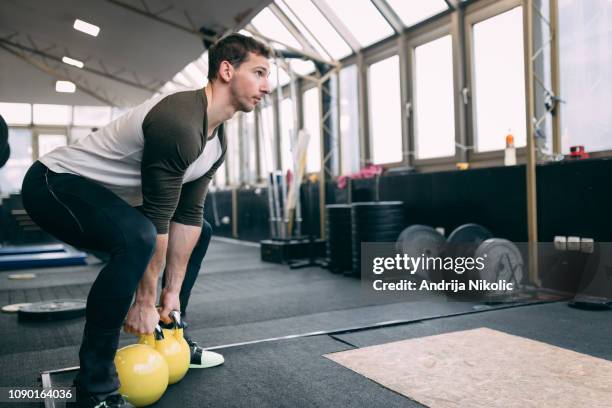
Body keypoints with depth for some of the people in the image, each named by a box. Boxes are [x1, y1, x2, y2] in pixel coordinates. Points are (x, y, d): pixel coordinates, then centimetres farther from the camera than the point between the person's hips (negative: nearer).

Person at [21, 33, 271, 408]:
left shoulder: (217, 141, 1)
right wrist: (144, 302, -19)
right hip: (56, 182, -10)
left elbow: (187, 216, 2)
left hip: (105, 194, 10)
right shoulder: (178, 122, -30)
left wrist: (172, 291, 2)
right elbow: (157, 220, -27)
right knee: (137, 239, -37)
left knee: (200, 231, 14)